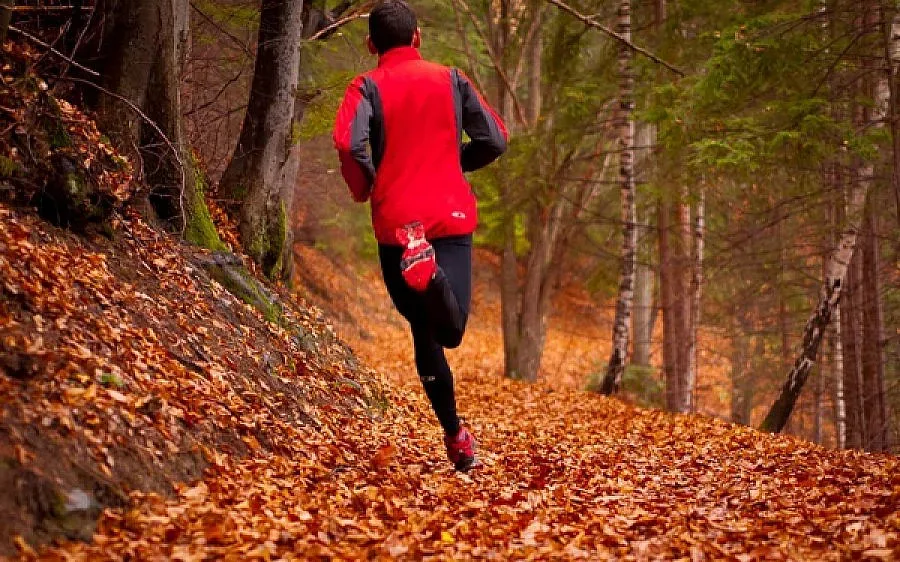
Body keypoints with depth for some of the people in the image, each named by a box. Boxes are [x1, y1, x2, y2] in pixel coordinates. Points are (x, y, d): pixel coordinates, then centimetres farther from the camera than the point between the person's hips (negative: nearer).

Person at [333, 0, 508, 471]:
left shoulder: (368, 87, 2)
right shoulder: (450, 80, 10)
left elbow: (347, 142, -17)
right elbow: (495, 139, 6)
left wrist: (362, 188, 1)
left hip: (396, 224, 0)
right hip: (453, 216, 0)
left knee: (423, 331, 13)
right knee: (449, 330, -12)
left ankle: (456, 436, 10)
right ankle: (431, 276, -44)